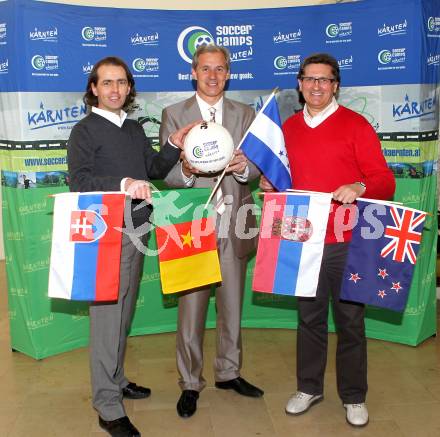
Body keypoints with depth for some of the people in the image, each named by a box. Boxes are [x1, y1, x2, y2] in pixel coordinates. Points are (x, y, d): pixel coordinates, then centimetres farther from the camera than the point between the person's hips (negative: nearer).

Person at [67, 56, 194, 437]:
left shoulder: (135, 129, 15)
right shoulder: (85, 131, -6)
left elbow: (154, 170, 16)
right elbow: (79, 181, -17)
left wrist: (175, 146, 0)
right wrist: (123, 185, -30)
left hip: (136, 230, 7)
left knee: (124, 312, 17)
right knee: (107, 316, -4)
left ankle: (116, 379, 34)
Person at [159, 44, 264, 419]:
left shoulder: (246, 114, 9)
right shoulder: (174, 115, 3)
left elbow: (258, 167, 4)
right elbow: (166, 173, -3)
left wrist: (244, 167, -19)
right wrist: (185, 171, -24)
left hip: (234, 227, 3)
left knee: (232, 306, 16)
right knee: (191, 310, 5)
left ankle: (229, 372, 35)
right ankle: (190, 383, 23)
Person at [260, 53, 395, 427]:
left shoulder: (355, 124, -2)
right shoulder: (288, 128, 10)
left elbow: (385, 182, -5)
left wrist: (359, 188, -25)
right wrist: (270, 183, 0)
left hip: (346, 242, -3)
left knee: (350, 319, 6)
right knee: (309, 316, 14)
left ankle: (354, 396, 24)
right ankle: (309, 387, 31)